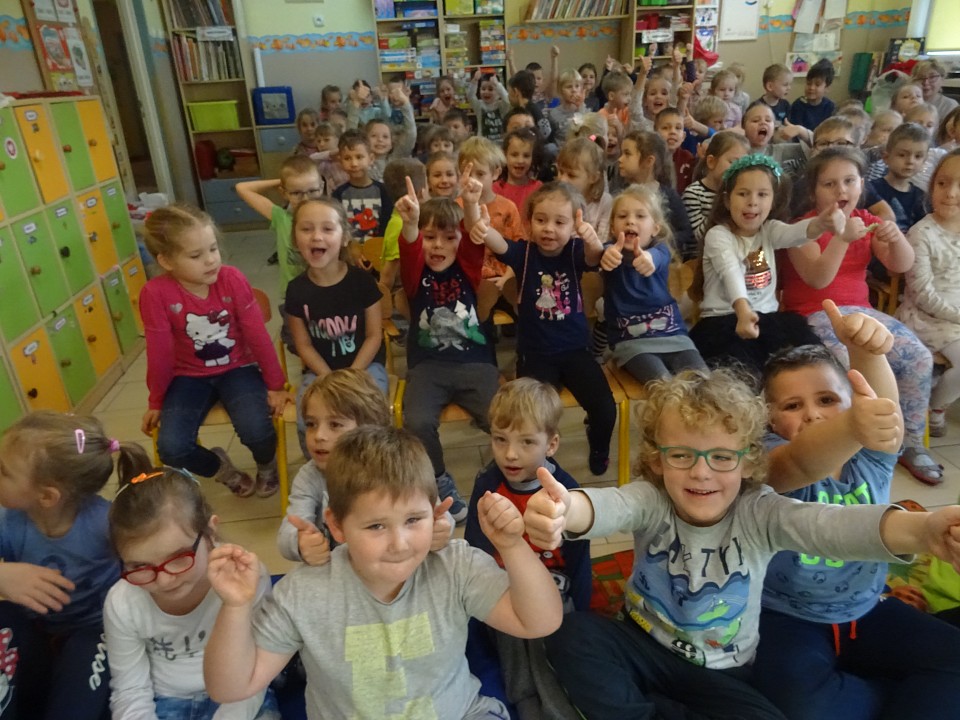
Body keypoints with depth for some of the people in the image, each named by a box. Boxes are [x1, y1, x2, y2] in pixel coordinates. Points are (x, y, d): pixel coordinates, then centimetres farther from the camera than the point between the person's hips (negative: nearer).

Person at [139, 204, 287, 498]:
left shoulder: (232, 279, -15)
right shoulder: (156, 293, -18)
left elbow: (258, 336, -9)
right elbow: (159, 353, -9)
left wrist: (276, 385, -5)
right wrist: (156, 402, 2)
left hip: (237, 369, 0)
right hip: (189, 376, 1)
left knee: (256, 430, -25)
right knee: (171, 448, -18)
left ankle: (267, 465, 14)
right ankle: (220, 468, 18)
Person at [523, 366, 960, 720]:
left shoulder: (757, 513, -20)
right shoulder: (652, 501, -20)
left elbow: (825, 525, -40)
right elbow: (611, 505, -43)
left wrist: (921, 530, -61)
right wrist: (563, 508, -69)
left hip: (720, 674, 1)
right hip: (643, 648, 0)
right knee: (571, 635, -25)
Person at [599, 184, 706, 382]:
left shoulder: (661, 250, 0)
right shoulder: (613, 252, -1)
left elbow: (654, 257, -26)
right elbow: (607, 253, -27)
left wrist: (647, 258, -52)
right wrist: (608, 254, -54)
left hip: (672, 335, 2)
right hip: (631, 341, -2)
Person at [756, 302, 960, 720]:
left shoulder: (871, 455, -7)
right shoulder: (769, 458, -18)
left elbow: (882, 405, -30)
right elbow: (801, 464, -44)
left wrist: (868, 353, -53)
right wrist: (851, 428, -67)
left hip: (866, 611, 4)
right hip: (786, 618, -4)